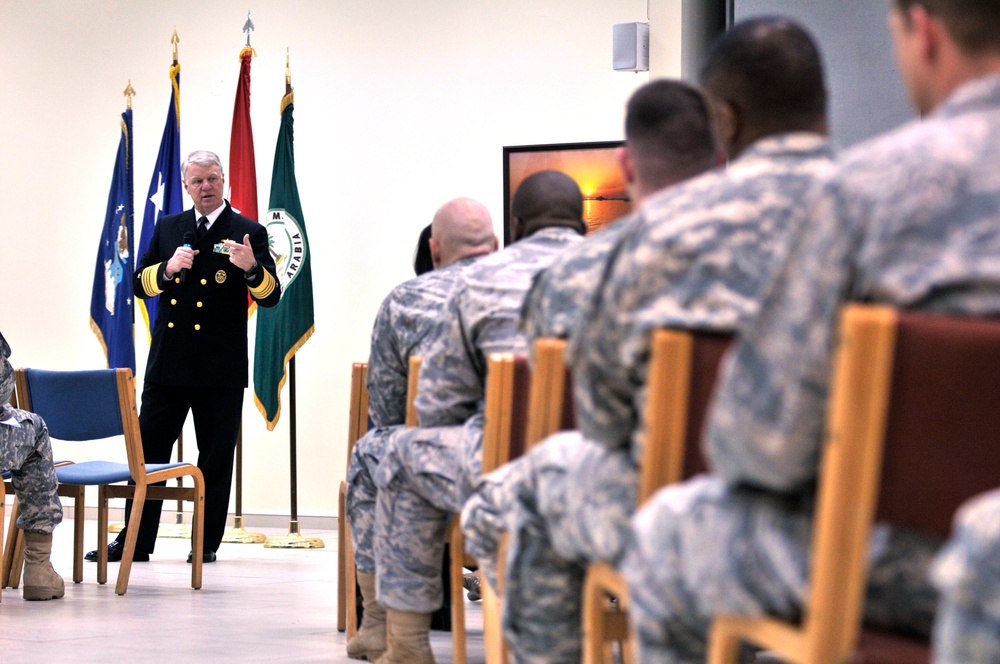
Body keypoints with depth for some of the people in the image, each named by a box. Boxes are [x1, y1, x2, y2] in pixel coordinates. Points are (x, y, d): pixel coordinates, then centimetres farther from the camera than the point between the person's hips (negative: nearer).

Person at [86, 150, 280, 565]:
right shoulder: (168, 229, 12)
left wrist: (252, 268, -26)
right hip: (168, 362, 3)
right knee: (148, 451, 3)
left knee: (216, 459, 4)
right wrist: (167, 268, -9)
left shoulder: (248, 233, 0)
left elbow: (270, 296, -6)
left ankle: (207, 543, 14)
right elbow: (140, 283, 11)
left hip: (220, 370, -3)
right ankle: (135, 541, 10)